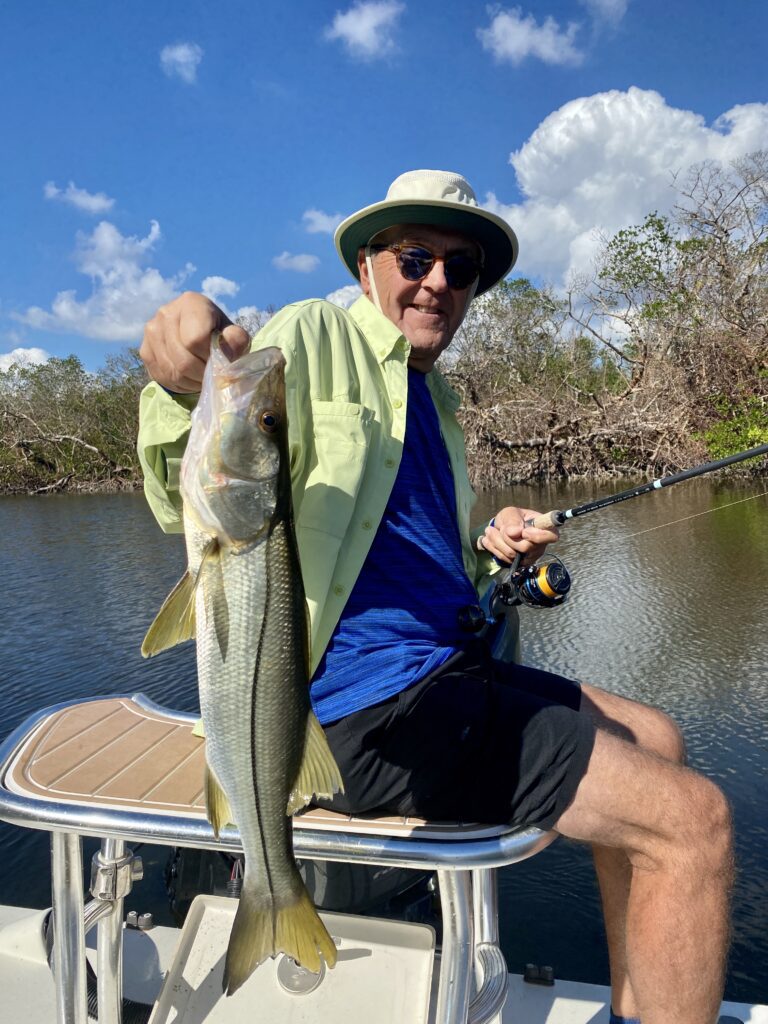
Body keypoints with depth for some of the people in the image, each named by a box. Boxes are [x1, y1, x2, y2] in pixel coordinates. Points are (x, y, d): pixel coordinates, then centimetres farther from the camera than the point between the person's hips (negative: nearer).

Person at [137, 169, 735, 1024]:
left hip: (440, 669, 10)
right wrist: (184, 390, -38)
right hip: (368, 703, -9)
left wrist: (487, 551, 6)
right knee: (694, 821, -9)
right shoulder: (311, 337, -5)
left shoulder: (436, 396, 19)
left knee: (653, 739, 19)